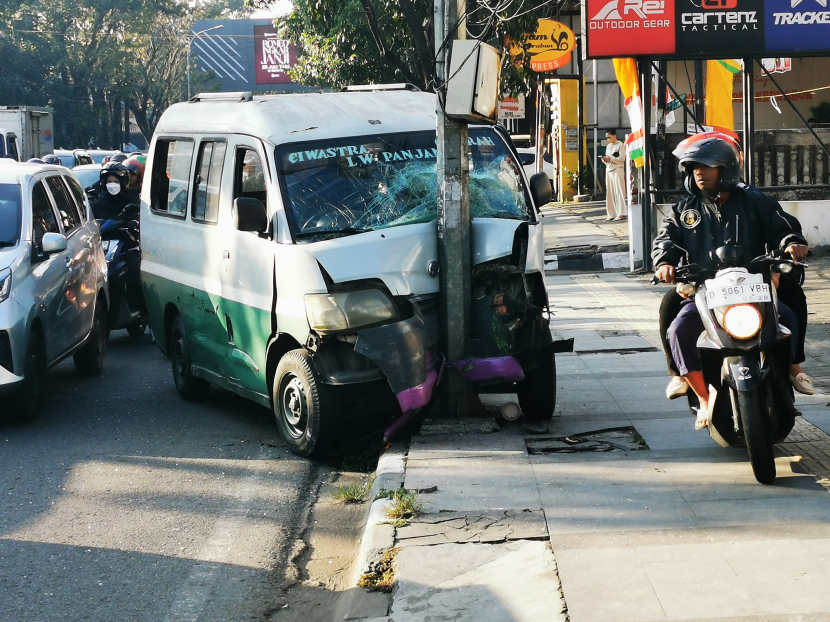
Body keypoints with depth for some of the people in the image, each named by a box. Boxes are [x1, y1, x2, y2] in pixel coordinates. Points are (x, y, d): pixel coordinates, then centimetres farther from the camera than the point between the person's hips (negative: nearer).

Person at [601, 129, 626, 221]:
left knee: (619, 191, -10)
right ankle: (612, 214, 3)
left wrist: (610, 158, -14)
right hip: (609, 170, 7)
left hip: (617, 169, -7)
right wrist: (605, 160, 2)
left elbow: (622, 158, -10)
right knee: (609, 192, 2)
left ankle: (622, 213, -12)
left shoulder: (620, 145, -2)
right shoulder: (608, 146, 20)